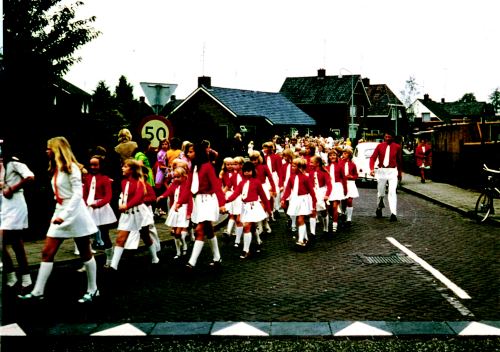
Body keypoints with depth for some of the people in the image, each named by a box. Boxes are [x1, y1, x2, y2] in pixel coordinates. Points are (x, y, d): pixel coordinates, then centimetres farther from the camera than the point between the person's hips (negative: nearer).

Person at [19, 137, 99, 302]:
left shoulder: (71, 168, -10)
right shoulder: (55, 169, 15)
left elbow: (78, 194, -18)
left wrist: (64, 215, -24)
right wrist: (56, 215, 12)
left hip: (75, 213, -8)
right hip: (60, 214, 8)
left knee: (85, 253, 2)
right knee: (47, 253, 2)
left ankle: (92, 290, 13)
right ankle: (38, 291, 6)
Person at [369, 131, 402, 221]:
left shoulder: (397, 147, 3)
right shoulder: (379, 146, 2)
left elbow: (399, 160, 12)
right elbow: (373, 157, -3)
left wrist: (400, 173, 14)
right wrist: (372, 169, -18)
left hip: (393, 171, -1)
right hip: (381, 171, 2)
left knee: (392, 192, -11)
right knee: (381, 191, 14)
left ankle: (393, 213, -13)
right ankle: (380, 206, 39)